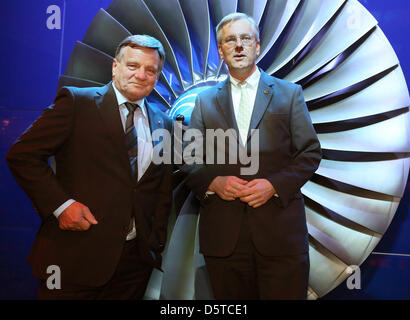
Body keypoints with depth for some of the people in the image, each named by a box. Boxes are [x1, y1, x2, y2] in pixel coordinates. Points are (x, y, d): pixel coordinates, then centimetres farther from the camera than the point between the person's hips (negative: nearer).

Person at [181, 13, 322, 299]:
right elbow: (189, 160, 9)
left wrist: (275, 184, -12)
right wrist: (213, 182, -11)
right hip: (222, 234, 2)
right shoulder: (205, 101, 12)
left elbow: (311, 152, 4)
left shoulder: (290, 93, 8)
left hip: (281, 232, -1)